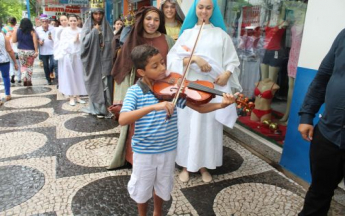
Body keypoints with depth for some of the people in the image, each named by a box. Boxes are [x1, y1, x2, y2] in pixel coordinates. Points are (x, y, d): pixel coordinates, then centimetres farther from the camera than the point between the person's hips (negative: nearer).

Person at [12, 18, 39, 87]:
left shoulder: (17, 31, -1)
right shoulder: (32, 31, -7)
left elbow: (14, 41, 2)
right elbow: (35, 41, -13)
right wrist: (36, 51, -10)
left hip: (21, 51, 1)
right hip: (30, 51, -1)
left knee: (23, 66, 14)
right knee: (30, 66, 13)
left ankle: (25, 79, -2)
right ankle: (28, 80, 13)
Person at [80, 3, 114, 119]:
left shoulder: (106, 27, 8)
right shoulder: (87, 27, 4)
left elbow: (113, 43, 5)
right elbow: (84, 42, -10)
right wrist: (95, 31, -10)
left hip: (105, 61, 1)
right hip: (93, 61, -1)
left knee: (106, 84, 1)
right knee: (95, 84, 2)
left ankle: (106, 107, 11)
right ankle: (97, 108, 11)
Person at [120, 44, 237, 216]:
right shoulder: (134, 92, -16)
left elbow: (199, 107, -11)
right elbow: (122, 120, -31)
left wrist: (220, 105, -30)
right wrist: (153, 107, -42)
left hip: (168, 149, 3)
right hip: (144, 151, -2)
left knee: (162, 186, 24)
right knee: (141, 188, 18)